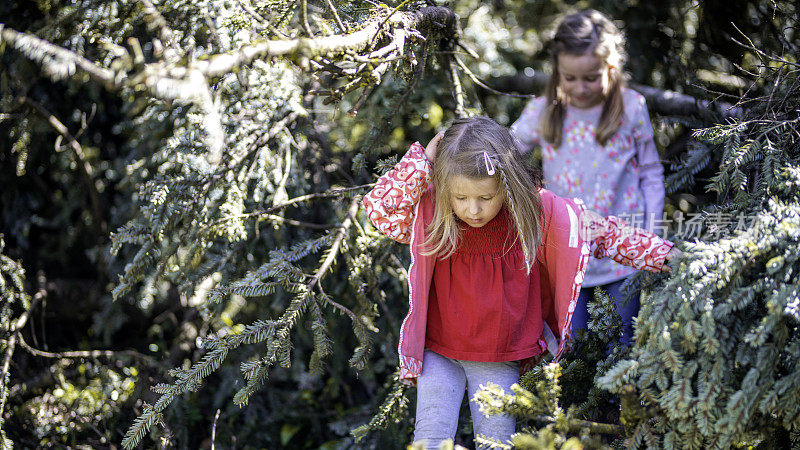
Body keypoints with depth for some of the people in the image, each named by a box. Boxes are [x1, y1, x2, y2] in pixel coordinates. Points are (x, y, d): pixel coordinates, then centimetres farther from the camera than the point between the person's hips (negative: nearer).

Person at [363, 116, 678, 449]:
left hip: (501, 360, 0)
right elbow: (380, 209, -21)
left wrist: (666, 255, -3)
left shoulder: (536, 212, -11)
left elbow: (604, 233, -4)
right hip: (438, 352, 0)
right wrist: (421, 161, -24)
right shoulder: (431, 211, -11)